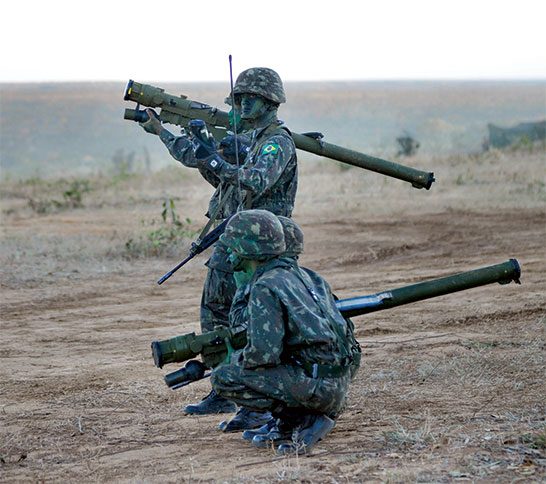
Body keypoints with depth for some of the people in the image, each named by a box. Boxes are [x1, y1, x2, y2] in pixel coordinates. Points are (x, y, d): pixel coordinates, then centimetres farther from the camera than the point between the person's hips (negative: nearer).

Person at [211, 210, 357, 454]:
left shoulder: (265, 288, -14)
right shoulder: (297, 274, 15)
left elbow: (264, 353, -21)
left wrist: (237, 360, 1)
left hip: (317, 386, -9)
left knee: (223, 378, -7)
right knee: (240, 361, 23)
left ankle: (301, 418, -7)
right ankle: (288, 426, 14)